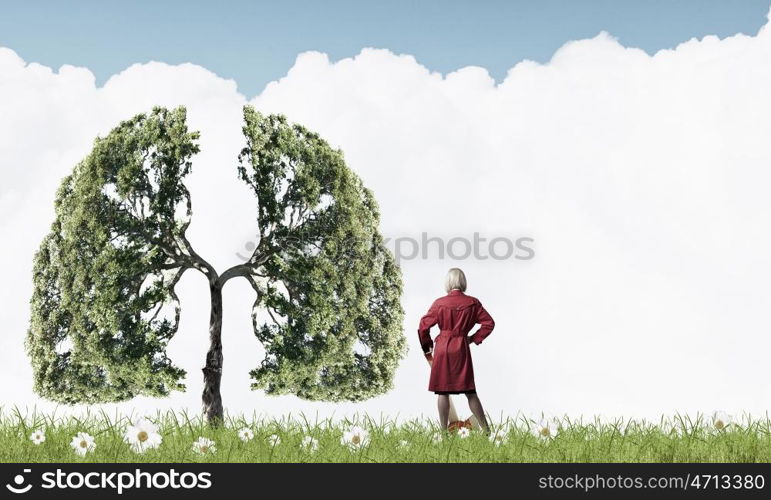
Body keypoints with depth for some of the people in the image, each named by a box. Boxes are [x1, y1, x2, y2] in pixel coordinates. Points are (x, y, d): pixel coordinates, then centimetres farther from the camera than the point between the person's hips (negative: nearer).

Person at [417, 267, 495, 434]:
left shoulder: (439, 303, -6)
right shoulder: (473, 303, -1)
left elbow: (423, 326, -3)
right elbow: (489, 323, 1)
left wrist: (427, 345, 11)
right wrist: (474, 338, 9)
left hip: (442, 348, -2)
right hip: (462, 349, 2)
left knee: (442, 392, 5)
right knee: (470, 391, 7)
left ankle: (444, 431, 8)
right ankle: (486, 429, 6)